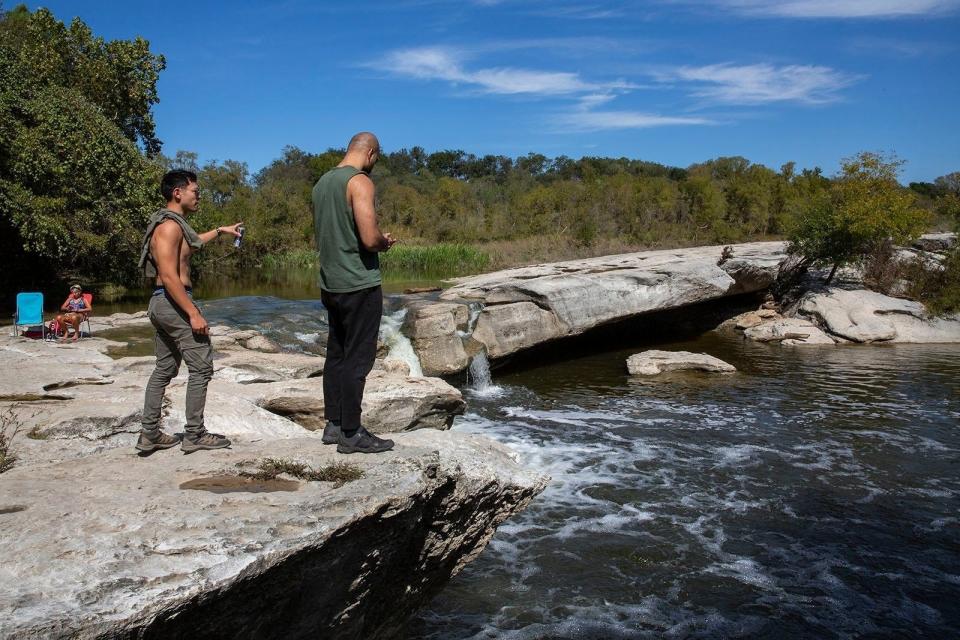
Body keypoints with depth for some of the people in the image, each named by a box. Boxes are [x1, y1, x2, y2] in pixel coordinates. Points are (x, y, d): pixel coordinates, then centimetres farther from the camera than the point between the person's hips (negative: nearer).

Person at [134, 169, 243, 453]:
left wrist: (219, 231, 41)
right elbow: (169, 276, -23)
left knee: (164, 369, 13)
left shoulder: (174, 224, 16)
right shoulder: (169, 226, -15)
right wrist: (193, 314, -25)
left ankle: (149, 434, 17)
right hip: (173, 303, -11)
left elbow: (188, 244, 41)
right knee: (201, 367, -5)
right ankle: (194, 435, 0)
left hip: (163, 304, 11)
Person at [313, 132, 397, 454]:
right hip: (359, 285, -9)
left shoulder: (322, 182, 13)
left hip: (330, 283, 9)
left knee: (336, 354, 14)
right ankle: (351, 434, 4)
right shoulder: (360, 182, -14)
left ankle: (334, 424, 22)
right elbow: (370, 238, -24)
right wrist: (385, 242, -2)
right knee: (357, 359, -2)